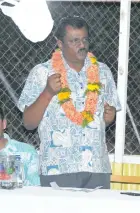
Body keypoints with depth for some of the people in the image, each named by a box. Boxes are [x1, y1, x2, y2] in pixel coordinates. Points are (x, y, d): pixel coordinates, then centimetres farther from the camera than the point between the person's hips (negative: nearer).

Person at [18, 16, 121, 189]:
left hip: (97, 168, 3)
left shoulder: (102, 72, 10)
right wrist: (48, 92, -15)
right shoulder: (41, 73, 0)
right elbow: (29, 123, -2)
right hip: (57, 169, -3)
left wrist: (110, 116, -3)